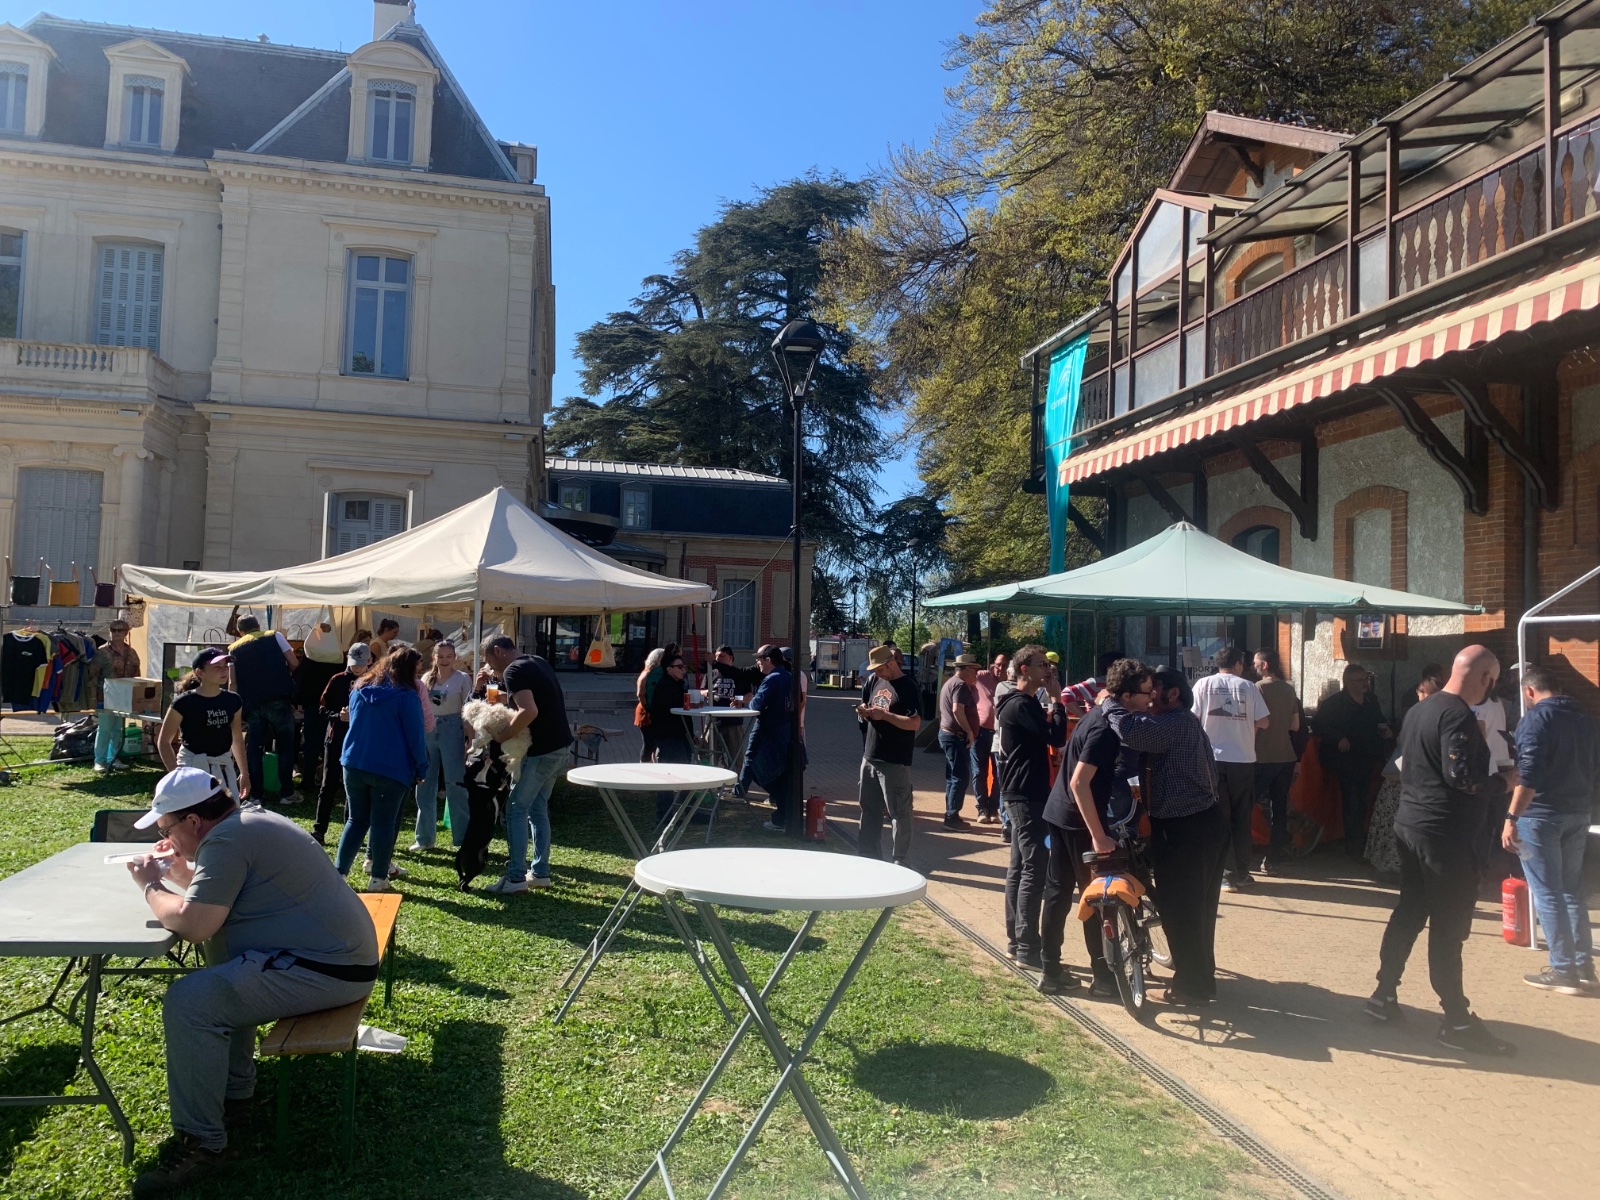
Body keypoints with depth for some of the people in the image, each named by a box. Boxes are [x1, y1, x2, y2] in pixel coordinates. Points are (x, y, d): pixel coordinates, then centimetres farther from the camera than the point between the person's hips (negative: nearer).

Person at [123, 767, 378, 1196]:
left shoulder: (227, 838, -15)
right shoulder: (251, 820, 16)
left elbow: (193, 924, -20)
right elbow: (219, 896, 29)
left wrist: (151, 887, -3)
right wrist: (181, 875, 16)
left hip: (325, 971, -11)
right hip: (336, 954, 11)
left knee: (188, 1001, -16)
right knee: (220, 980, 26)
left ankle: (200, 1144, -6)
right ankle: (233, 1089, 31)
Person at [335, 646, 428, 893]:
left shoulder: (360, 688, 10)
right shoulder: (406, 695, -9)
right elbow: (415, 735, -8)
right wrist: (421, 768, -1)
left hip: (354, 764, 5)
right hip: (391, 769, -5)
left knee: (356, 820, 14)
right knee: (384, 823, 3)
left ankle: (337, 872, 7)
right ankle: (378, 879, 8)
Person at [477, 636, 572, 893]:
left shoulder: (514, 670, -15)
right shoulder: (537, 662, 13)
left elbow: (529, 711, -30)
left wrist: (502, 736, -18)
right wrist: (493, 677, 20)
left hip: (542, 750, -9)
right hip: (559, 745, 9)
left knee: (516, 810, 0)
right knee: (538, 809, 17)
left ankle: (515, 878, 2)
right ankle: (540, 872, 21)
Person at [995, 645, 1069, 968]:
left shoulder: (1018, 704, 17)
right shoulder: (1022, 705, -16)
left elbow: (1044, 735, 18)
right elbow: (1057, 738, -21)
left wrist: (1052, 707, 6)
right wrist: (1057, 702, -12)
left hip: (1020, 793, 11)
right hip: (1027, 794, -11)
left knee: (1019, 867, 13)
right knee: (1034, 869, -10)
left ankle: (1015, 938, 19)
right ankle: (1028, 947, -7)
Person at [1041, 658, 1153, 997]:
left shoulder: (1103, 712, 8)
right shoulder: (1105, 728, -21)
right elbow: (1079, 783, -26)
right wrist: (1098, 835, -25)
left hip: (1060, 813, 9)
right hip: (1079, 820, -9)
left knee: (1057, 893, 12)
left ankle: (1050, 971, 18)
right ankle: (1103, 975, 14)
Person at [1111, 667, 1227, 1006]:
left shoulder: (1177, 723, -20)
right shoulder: (1184, 723, 15)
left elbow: (1131, 730, -34)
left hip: (1185, 829, -11)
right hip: (1205, 821, 11)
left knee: (1179, 908, 2)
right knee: (1196, 906, 22)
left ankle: (1192, 986, 14)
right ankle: (1200, 975, 36)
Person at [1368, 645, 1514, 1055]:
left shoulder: (1419, 710, 12)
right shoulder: (1458, 716, -17)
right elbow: (1463, 776, -25)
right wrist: (1488, 762, -5)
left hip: (1410, 823, 9)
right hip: (1446, 833, -9)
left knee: (1408, 911, 16)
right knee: (1449, 925, -2)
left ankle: (1384, 995, 21)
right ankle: (1457, 1020, 6)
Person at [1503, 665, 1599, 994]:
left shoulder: (1535, 717, -12)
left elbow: (1529, 774, -23)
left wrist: (1512, 818, -26)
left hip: (1541, 813, -7)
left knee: (1547, 893, 0)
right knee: (1572, 889, 16)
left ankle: (1563, 971, 3)